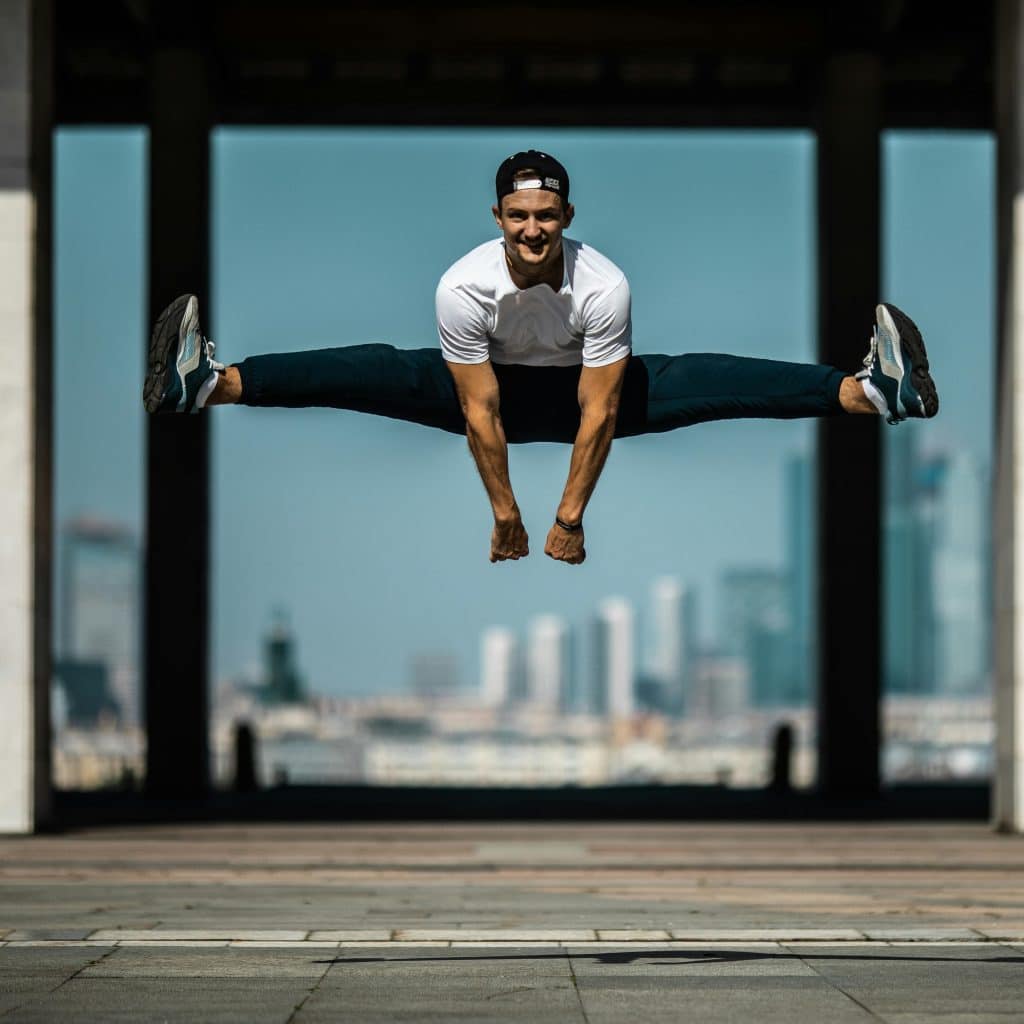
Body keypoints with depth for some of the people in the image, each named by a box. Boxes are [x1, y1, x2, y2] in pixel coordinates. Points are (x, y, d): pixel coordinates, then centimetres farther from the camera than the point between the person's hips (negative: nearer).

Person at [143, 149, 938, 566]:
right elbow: (480, 412, -30)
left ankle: (873, 390, -27)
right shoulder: (464, 286, -33)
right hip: (492, 389, 0)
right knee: (381, 375, -23)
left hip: (582, 391, 0)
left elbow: (599, 411, -31)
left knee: (702, 382, -21)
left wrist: (569, 520, -29)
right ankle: (206, 383, -30)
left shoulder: (605, 286, -35)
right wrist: (506, 518, -26)